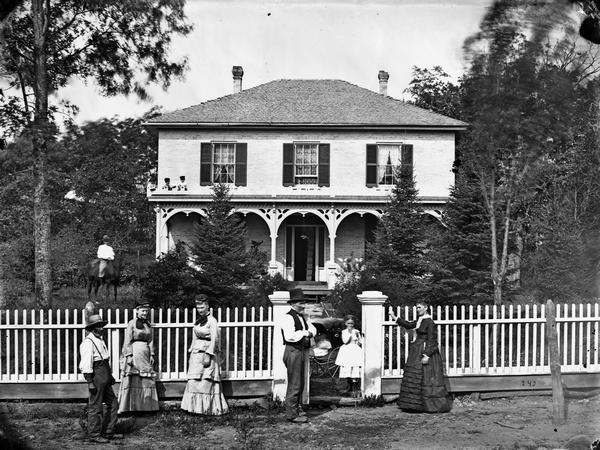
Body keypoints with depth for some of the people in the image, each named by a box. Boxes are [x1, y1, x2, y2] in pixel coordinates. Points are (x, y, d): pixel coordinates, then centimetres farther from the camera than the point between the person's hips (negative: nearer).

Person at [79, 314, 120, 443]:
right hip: (96, 377, -10)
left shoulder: (100, 340, 17)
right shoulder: (88, 342, -14)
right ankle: (94, 435, 11)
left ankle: (108, 432, 21)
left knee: (113, 404, 12)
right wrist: (90, 382, -22)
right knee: (95, 407, 0)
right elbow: (86, 364, -19)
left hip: (105, 378, 10)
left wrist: (110, 376, 25)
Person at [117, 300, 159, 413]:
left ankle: (146, 406, 14)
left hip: (145, 353, 6)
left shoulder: (148, 324, 13)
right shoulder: (132, 323, -4)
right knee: (133, 381, -4)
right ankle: (131, 407, 1)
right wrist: (129, 355, -13)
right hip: (134, 352, -6)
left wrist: (152, 354, 10)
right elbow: (127, 341, -8)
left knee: (147, 380, 6)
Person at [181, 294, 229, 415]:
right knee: (193, 382, 3)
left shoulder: (212, 321, -6)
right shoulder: (197, 322, 16)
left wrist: (208, 355, -17)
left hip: (207, 352, -7)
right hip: (196, 354, 7)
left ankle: (207, 408, -3)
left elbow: (214, 339, -12)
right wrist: (191, 354, 17)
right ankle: (195, 407, 8)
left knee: (205, 382, -8)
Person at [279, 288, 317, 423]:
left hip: (302, 351, 9)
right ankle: (292, 414, 2)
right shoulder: (288, 318, -14)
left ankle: (298, 409, 30)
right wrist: (305, 333, -13)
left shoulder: (302, 317, 16)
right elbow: (290, 336, -25)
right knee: (294, 384, -5)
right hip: (293, 352, -9)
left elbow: (313, 329, 19)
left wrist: (309, 332, -4)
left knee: (301, 383, 18)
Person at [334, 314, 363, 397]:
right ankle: (348, 387, 18)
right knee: (346, 369, 5)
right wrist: (350, 334, -13)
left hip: (355, 351, -2)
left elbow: (361, 342, 9)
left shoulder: (356, 331, 5)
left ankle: (355, 388, -7)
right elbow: (345, 341, -9)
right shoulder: (344, 332, 5)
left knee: (355, 369, -10)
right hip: (346, 351, 2)